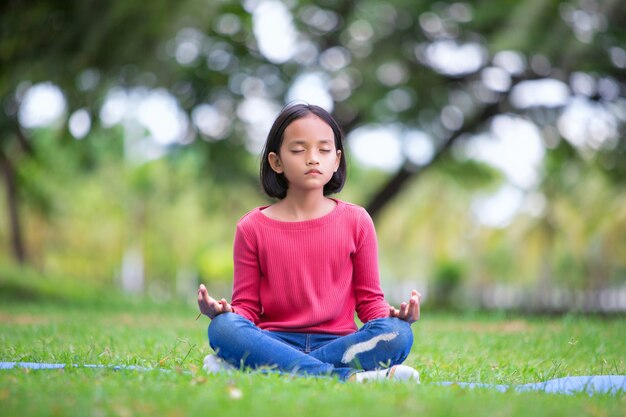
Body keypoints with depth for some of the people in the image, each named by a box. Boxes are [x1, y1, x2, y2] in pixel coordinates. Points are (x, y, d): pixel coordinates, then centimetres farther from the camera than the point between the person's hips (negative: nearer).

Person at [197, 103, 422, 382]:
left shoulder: (356, 221, 8)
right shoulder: (253, 228, 6)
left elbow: (369, 299, 11)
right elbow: (247, 306, 7)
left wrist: (393, 315, -11)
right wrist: (222, 311, -16)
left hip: (338, 341, 1)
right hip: (275, 341, -1)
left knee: (398, 333, -29)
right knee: (222, 327, -31)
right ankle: (349, 377, -37)